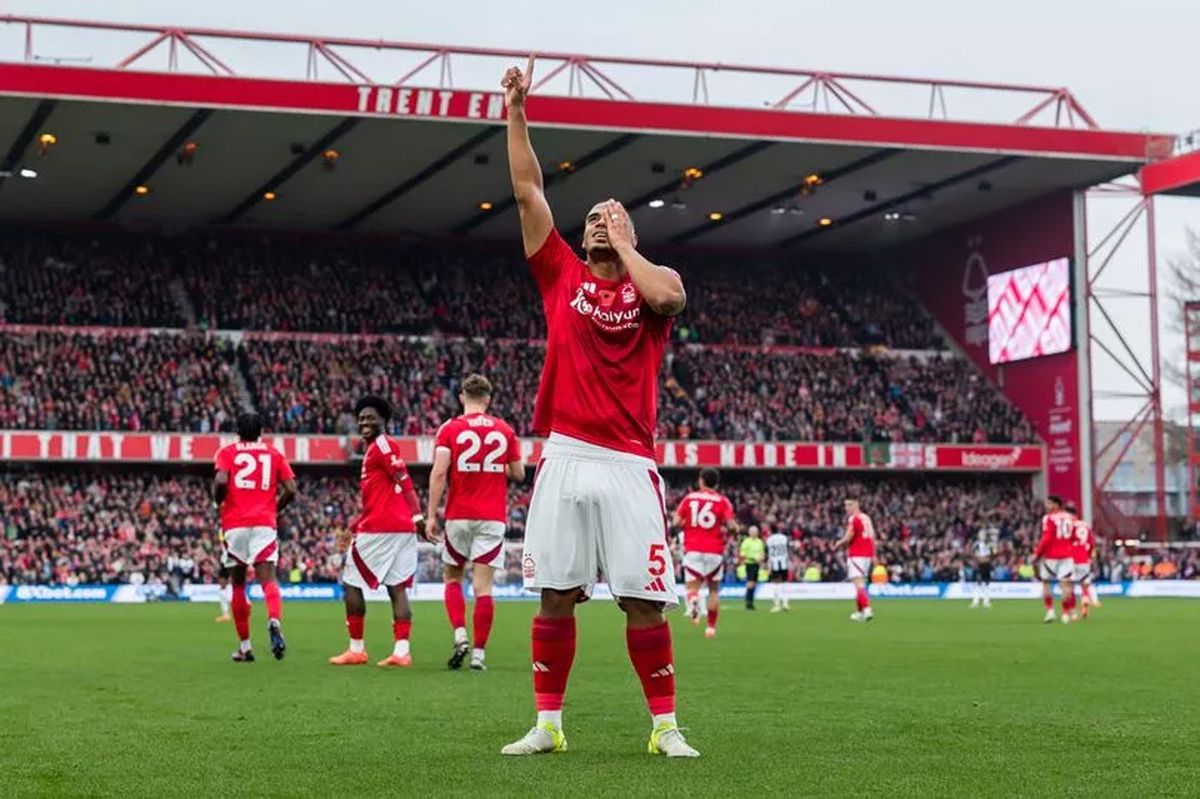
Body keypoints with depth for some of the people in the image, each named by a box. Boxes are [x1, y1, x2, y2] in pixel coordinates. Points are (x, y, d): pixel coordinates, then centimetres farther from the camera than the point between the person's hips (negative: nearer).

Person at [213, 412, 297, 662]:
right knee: (268, 578, -7)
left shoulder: (227, 452, 7)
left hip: (235, 524, 0)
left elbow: (221, 481, -11)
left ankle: (244, 647, 13)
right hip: (264, 524, 0)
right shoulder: (274, 453, 13)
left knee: (238, 584, 11)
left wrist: (218, 501, 9)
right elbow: (290, 490, 4)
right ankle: (274, 621, -39)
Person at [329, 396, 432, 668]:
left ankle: (356, 649, 6)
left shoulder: (382, 445, -5)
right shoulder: (373, 450, 23)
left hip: (380, 529, -9)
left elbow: (404, 482, -15)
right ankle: (401, 651, -3)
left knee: (351, 583, 2)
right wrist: (352, 529, 29)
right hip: (403, 529, 9)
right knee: (397, 588, 3)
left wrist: (418, 517, -24)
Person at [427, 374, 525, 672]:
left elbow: (439, 472, -12)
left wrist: (431, 514, -9)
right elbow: (518, 473, 10)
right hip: (493, 517, 1)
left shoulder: (450, 429, -2)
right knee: (483, 586, 1)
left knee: (452, 577, 15)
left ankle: (460, 636, -4)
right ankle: (478, 653, -1)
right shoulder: (505, 431, 5)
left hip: (459, 516, -1)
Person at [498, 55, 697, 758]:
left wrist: (624, 248, -2)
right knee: (556, 595, 3)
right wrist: (516, 113, 6)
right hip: (566, 458, 2)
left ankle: (666, 726, 7)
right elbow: (529, 192, 10)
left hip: (628, 465, -2)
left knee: (644, 601, -2)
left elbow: (670, 294, -18)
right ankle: (548, 724, 11)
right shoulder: (562, 275, 13)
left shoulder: (649, 284, 7)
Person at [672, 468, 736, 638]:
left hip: (692, 549, 0)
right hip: (715, 550, 0)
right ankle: (711, 627, 13)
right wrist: (726, 529, 12)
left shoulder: (689, 498, 6)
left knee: (693, 587, 1)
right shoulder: (723, 501, 2)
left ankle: (693, 599, -34)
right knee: (714, 589, 15)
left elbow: (676, 523, 0)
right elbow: (731, 525, -11)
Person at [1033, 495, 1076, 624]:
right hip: (1066, 554, 4)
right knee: (1065, 583, 1)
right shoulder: (1069, 518, 8)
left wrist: (1037, 553, -8)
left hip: (1051, 555, -4)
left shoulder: (1049, 518, -11)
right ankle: (1066, 613, 1)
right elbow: (1073, 537, 15)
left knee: (1046, 583, 9)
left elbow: (1046, 539, -16)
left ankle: (1050, 611, 2)